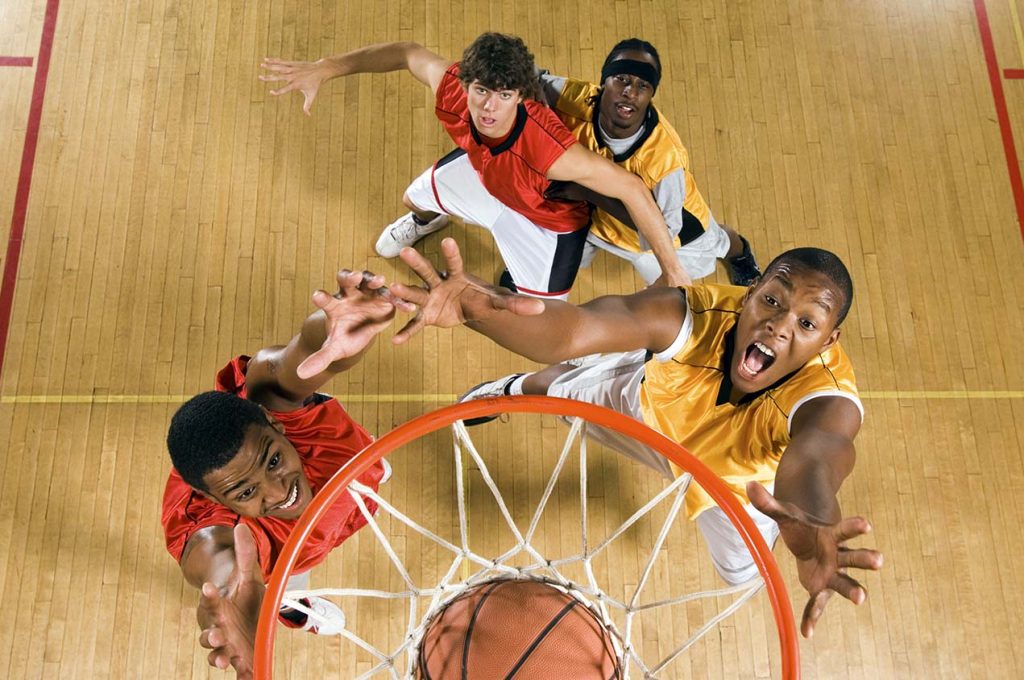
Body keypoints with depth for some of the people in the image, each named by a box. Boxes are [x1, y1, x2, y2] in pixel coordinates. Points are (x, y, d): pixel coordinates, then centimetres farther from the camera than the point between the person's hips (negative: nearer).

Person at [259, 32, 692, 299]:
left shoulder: (549, 151, -49)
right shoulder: (451, 90, -36)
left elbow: (632, 189, -39)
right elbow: (407, 53, -14)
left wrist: (672, 272, -34)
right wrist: (323, 69, -14)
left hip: (546, 220, -5)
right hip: (482, 171, 5)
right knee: (416, 198, 29)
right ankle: (428, 218, 69)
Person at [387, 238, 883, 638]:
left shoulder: (827, 398, -46)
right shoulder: (695, 314, -44)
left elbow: (818, 450, -72)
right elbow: (573, 329, -62)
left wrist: (810, 521, -96)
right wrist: (476, 307, -82)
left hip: (735, 477, 0)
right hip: (654, 410, 1)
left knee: (740, 571, 18)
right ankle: (519, 388, 60)